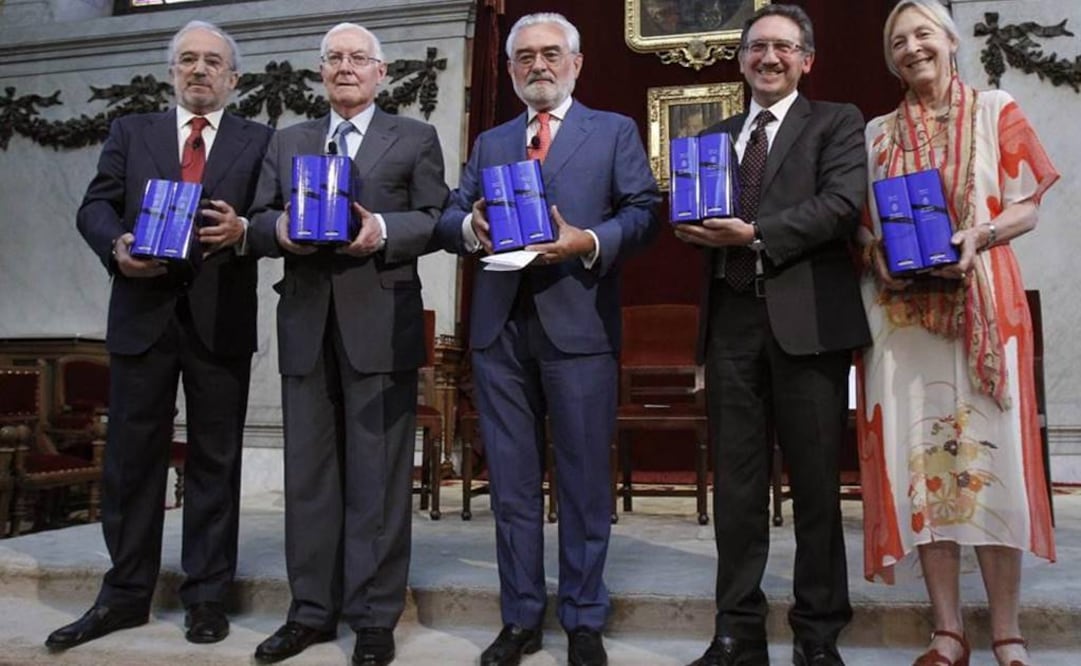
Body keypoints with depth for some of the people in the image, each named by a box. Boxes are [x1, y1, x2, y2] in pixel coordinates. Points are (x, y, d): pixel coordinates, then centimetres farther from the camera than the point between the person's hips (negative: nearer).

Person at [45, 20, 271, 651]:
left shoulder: (260, 140, 9)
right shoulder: (130, 131, 14)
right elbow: (95, 207, 6)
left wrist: (243, 229, -18)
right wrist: (117, 245, -15)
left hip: (221, 318, -1)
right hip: (142, 312, 2)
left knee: (215, 460, 5)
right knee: (132, 457, 6)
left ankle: (207, 595, 16)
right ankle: (126, 594, 19)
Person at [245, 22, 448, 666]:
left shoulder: (415, 139, 10)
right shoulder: (287, 142, 19)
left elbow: (436, 220, 0)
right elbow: (257, 220, 12)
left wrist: (383, 230, -17)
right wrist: (280, 229, -10)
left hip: (381, 324, -3)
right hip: (306, 323, 4)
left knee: (377, 477, 0)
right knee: (308, 473, 9)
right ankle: (312, 610, 20)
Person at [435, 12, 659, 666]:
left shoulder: (615, 131, 9)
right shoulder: (490, 142, 20)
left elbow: (643, 213, -2)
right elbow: (448, 219, 11)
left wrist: (590, 241, -18)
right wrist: (470, 227, -11)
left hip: (579, 325, -3)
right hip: (500, 327, 4)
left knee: (585, 483, 3)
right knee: (512, 483, 9)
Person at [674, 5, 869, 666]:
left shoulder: (837, 122, 7)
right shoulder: (716, 137, 21)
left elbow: (843, 202, -9)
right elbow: (697, 215, 15)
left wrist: (756, 233, -16)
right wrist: (698, 226, -8)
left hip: (808, 318, -4)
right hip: (731, 320, 4)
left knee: (816, 481, 4)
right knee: (736, 482, 6)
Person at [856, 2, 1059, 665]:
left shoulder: (997, 111, 9)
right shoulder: (877, 133, 14)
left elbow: (1028, 208, 4)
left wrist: (977, 235, -15)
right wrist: (879, 252, -7)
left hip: (982, 304, -2)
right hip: (901, 309, 2)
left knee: (991, 452, -4)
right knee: (919, 455, -1)